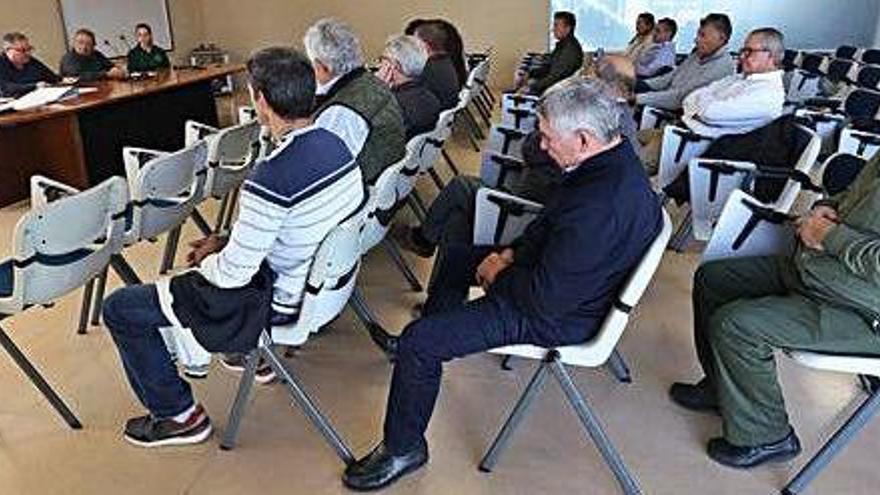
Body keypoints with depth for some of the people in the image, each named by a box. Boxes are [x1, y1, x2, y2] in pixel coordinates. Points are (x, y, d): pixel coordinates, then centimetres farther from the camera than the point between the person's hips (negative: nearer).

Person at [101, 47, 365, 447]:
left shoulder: (270, 179, -32)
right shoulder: (334, 144, -6)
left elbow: (233, 274, -23)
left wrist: (207, 260, -1)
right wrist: (225, 242, 7)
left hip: (279, 302, -8)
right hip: (324, 279, 9)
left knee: (120, 309, 5)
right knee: (214, 254, 36)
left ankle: (180, 415, 17)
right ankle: (254, 351, 41)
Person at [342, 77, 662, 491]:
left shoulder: (599, 208, -37)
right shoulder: (616, 157, -5)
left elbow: (545, 299, -30)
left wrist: (499, 274, -13)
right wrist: (512, 253, 0)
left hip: (558, 315, -10)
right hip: (558, 276, 10)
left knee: (418, 342, -13)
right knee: (455, 256, 25)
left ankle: (403, 448, 8)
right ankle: (438, 345, 44)